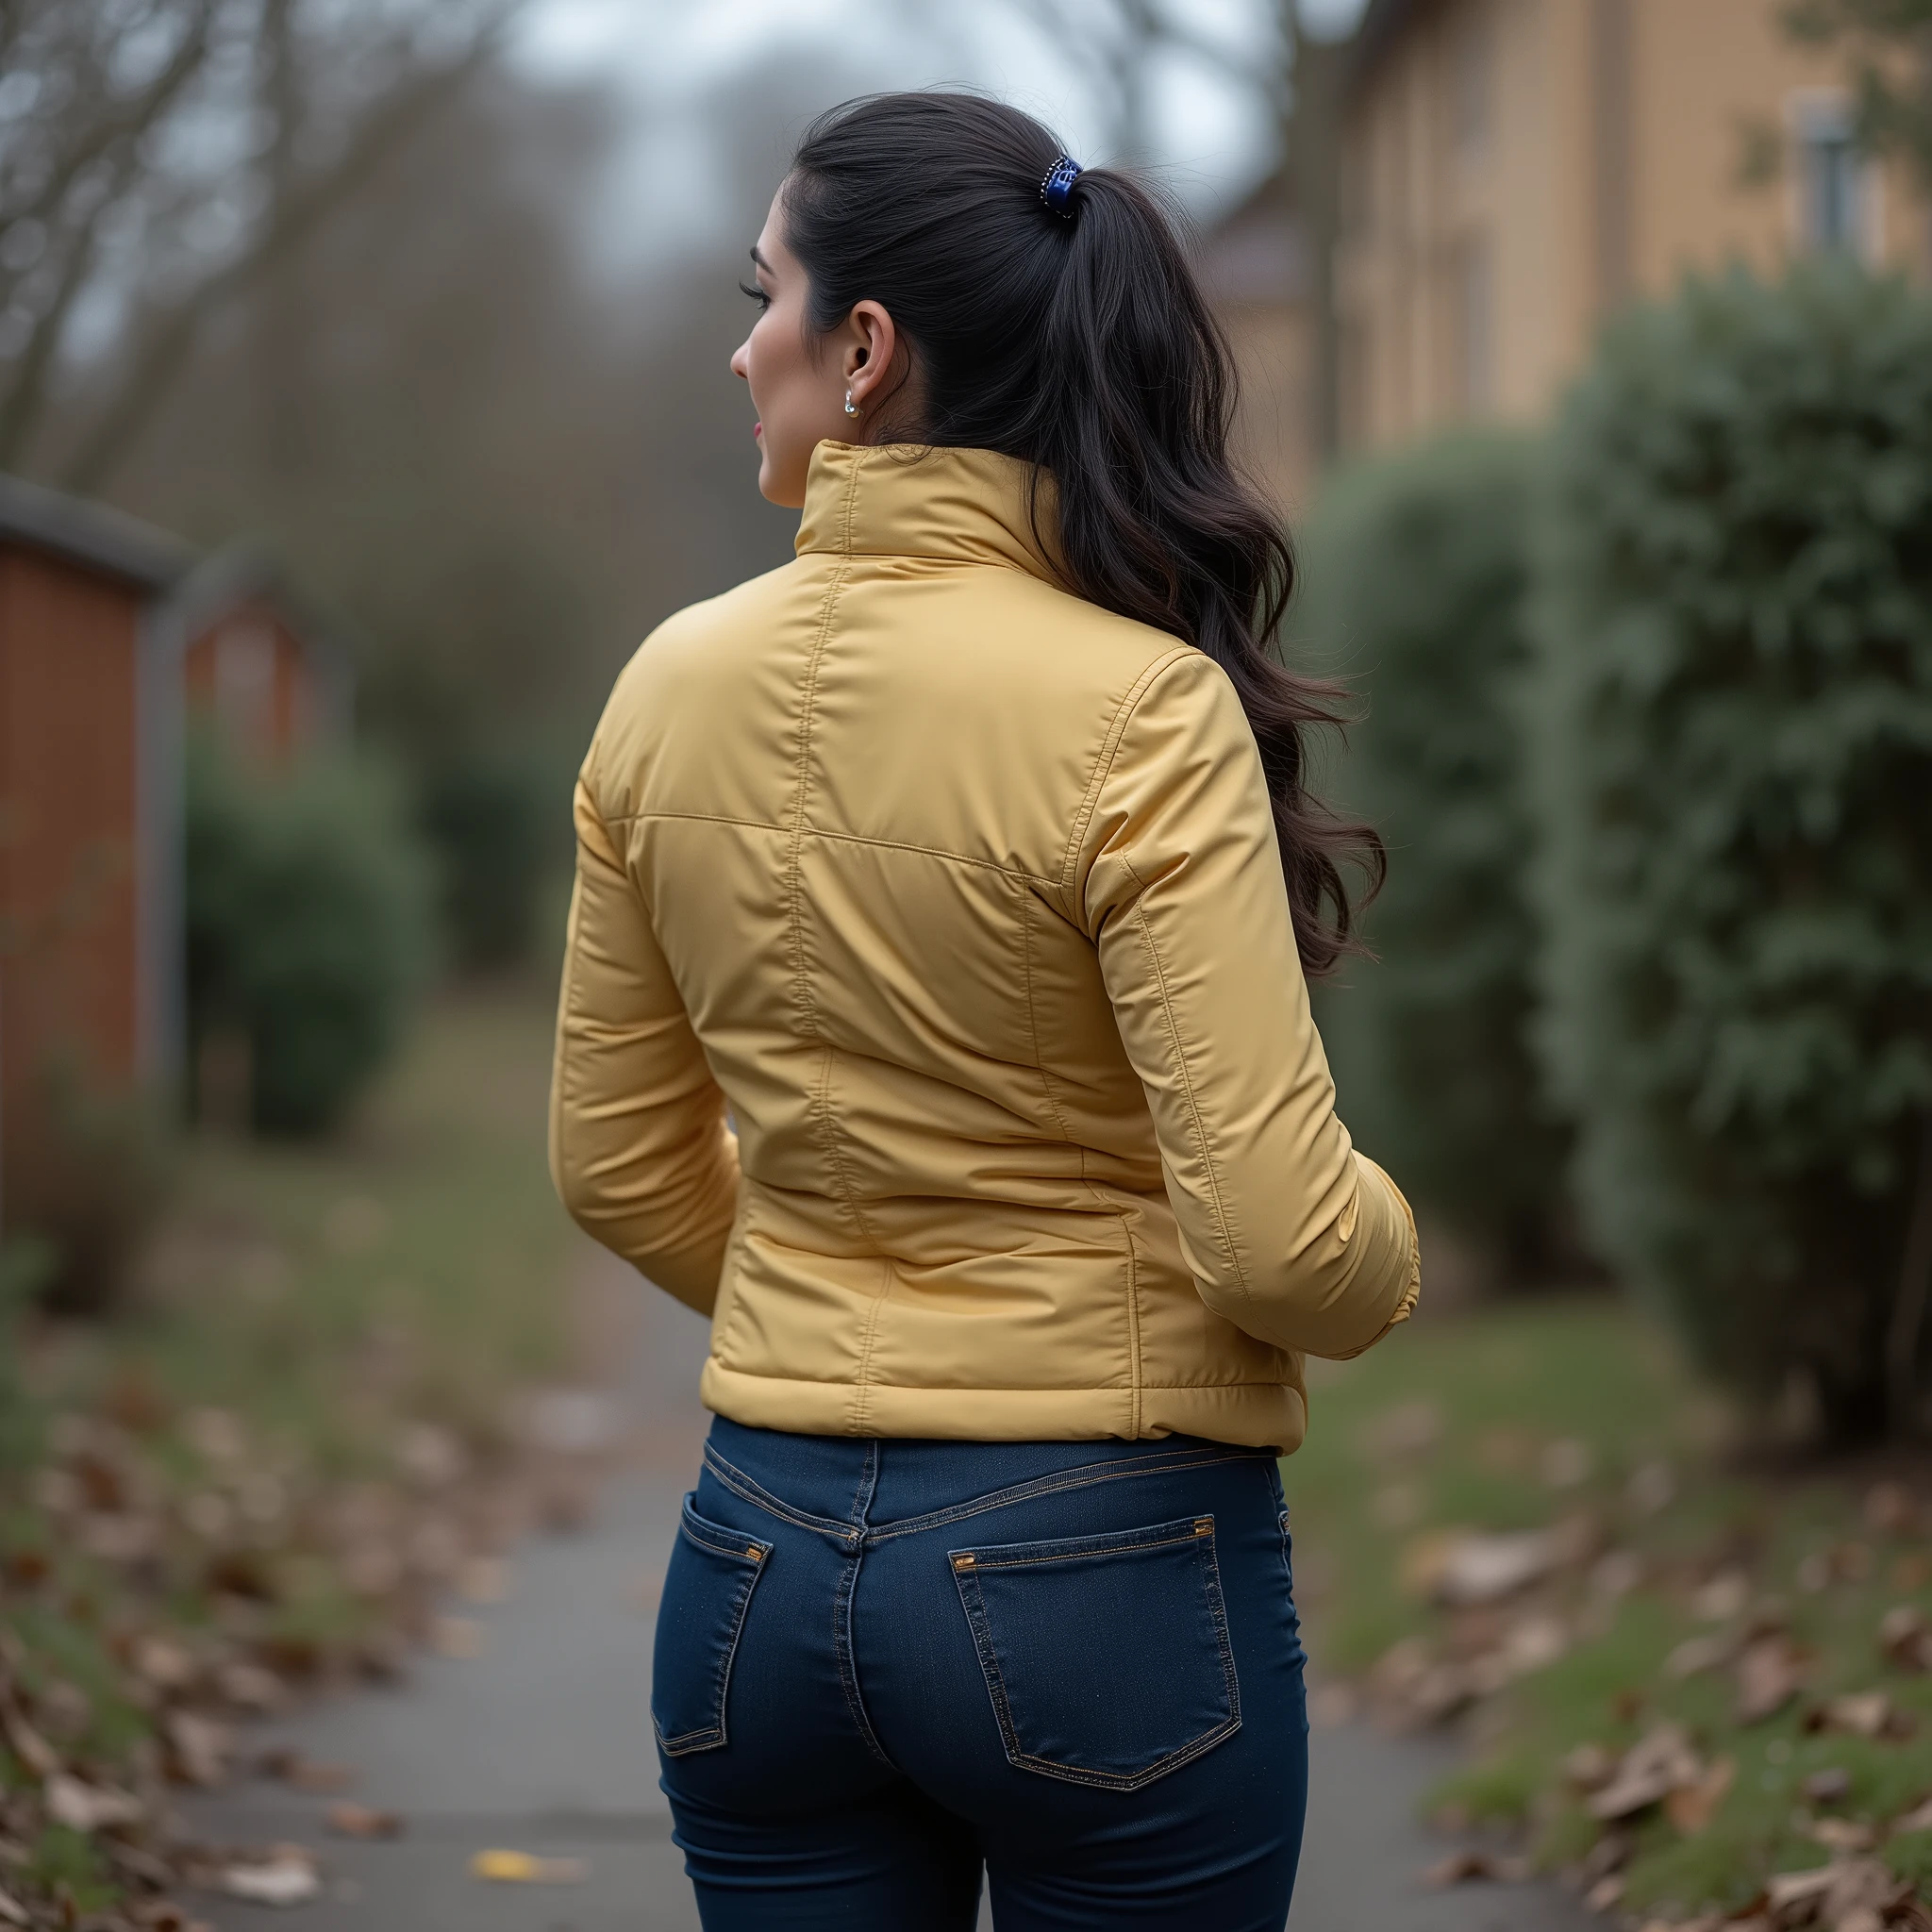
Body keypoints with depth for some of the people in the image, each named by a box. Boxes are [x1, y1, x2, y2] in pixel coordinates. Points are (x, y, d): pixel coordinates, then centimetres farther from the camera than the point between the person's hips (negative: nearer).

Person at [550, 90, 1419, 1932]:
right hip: (1102, 1565, -4)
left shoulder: (672, 688, -2)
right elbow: (1280, 1234, -19)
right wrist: (1386, 1261, 4)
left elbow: (618, 1167, 10)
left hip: (762, 1556, 4)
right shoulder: (1138, 712, -16)